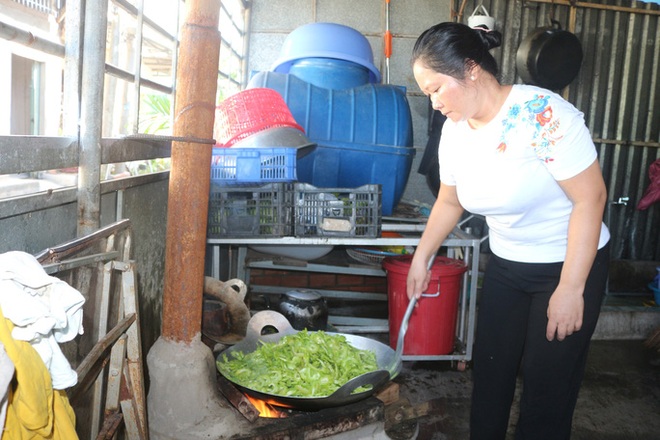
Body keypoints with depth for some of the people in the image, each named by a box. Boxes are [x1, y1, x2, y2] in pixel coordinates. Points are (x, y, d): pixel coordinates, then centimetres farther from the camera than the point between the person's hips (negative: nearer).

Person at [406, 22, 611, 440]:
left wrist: (571, 289, -21)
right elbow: (449, 202, 11)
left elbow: (590, 197, -23)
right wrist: (422, 256, 9)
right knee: (489, 371, 13)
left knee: (546, 385, 3)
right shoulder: (454, 131, -3)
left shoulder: (544, 114, -25)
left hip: (571, 264, -6)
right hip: (505, 266, 6)